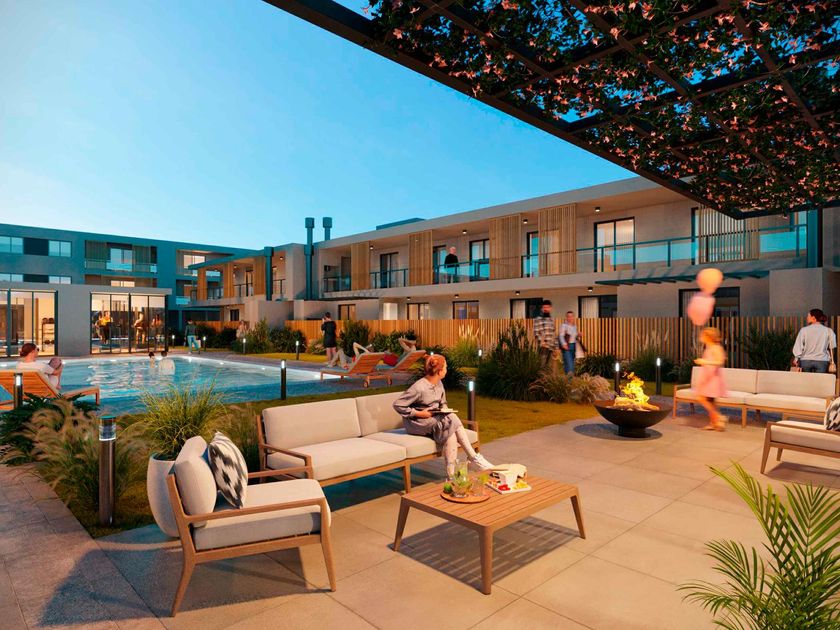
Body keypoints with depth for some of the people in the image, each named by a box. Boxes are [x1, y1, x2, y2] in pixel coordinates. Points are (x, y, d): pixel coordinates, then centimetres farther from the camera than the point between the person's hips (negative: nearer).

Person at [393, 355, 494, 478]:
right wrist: (419, 413, -20)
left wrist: (444, 410, -4)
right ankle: (473, 457, -20)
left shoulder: (439, 384, 5)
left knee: (451, 429, -26)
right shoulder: (419, 388, -19)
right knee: (451, 420, -28)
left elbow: (443, 403, 19)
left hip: (435, 419, 7)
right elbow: (397, 405, -18)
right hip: (417, 423, -7)